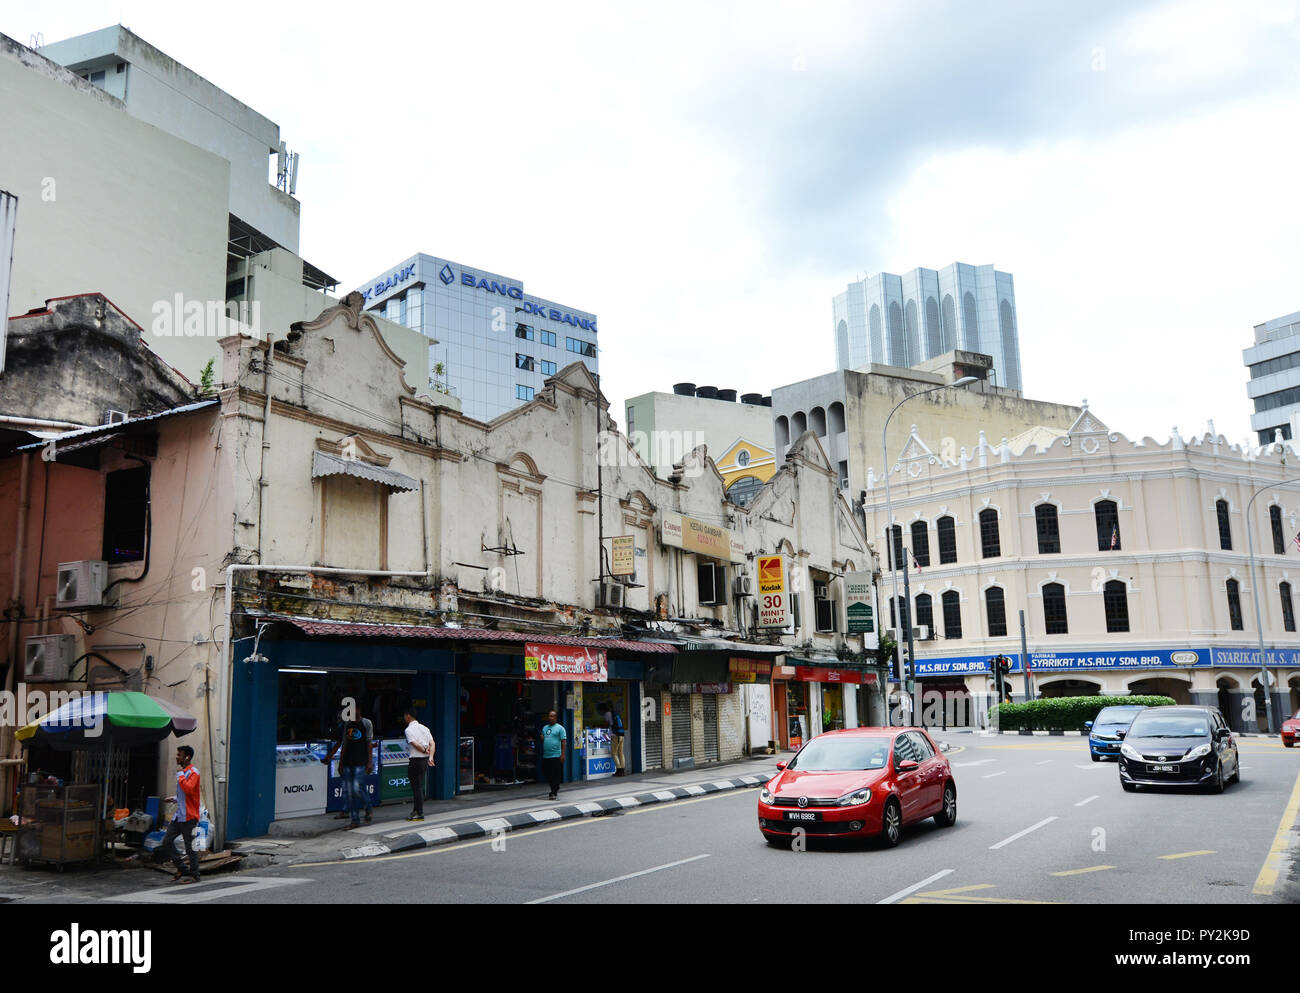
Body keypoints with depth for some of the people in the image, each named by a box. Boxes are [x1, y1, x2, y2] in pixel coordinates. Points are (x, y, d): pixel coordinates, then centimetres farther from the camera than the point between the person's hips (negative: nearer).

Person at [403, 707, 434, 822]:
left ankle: (419, 813, 1)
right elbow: (432, 743, 1)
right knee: (419, 786, 17)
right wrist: (430, 756, -8)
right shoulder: (424, 728, 12)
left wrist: (425, 751, -6)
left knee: (417, 787, -1)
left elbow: (415, 745, -20)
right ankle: (416, 810, 23)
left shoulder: (409, 729, -10)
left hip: (415, 760, -7)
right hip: (425, 760, 8)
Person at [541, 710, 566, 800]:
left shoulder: (560, 728, -3)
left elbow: (563, 741, -7)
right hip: (546, 756, 6)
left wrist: (563, 754, -14)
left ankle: (553, 793, -3)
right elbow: (542, 739, 26)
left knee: (556, 776, -5)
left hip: (556, 756, -6)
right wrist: (541, 738, 1)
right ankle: (556, 789, 26)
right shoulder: (544, 727, 16)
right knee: (549, 776, 11)